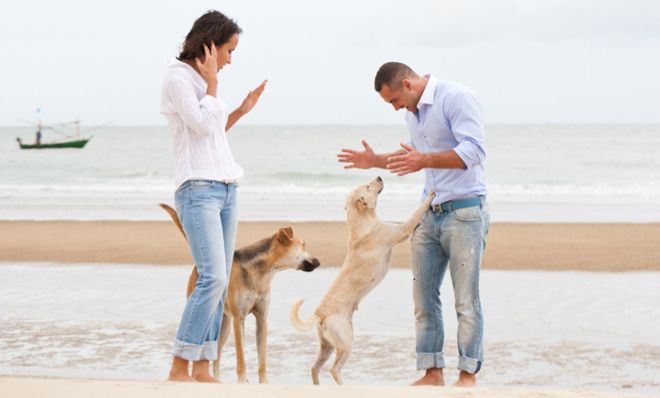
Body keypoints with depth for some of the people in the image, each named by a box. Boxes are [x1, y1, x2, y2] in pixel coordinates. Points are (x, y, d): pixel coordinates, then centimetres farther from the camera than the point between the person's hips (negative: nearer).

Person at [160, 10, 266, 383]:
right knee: (213, 278, -19)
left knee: (221, 282, 2)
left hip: (226, 188, 9)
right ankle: (179, 367, -15)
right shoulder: (177, 77, -5)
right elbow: (201, 125, -14)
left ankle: (202, 368, 3)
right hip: (198, 188, -9)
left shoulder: (201, 80, 18)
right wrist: (212, 82, -6)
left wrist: (241, 111, 20)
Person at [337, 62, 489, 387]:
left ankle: (468, 374, 2)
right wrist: (376, 161, 21)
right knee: (424, 295, 4)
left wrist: (426, 160, -31)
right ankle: (432, 372, 9)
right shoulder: (412, 113, 14)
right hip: (429, 214, 8)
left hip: (464, 211, -8)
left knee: (466, 299, -4)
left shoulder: (456, 98, -13)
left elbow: (474, 150, -22)